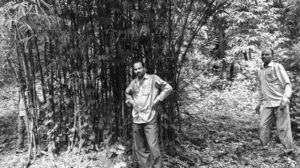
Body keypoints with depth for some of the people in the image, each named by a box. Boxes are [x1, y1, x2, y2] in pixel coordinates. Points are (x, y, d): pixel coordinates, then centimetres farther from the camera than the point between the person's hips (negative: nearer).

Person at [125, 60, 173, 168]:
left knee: (153, 147, -12)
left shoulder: (153, 79, -1)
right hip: (136, 120, 6)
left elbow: (168, 88, -1)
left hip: (149, 119, -5)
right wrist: (130, 101, 15)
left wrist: (157, 100, -7)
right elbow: (127, 93, 33)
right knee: (139, 149, 10)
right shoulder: (133, 83, 13)